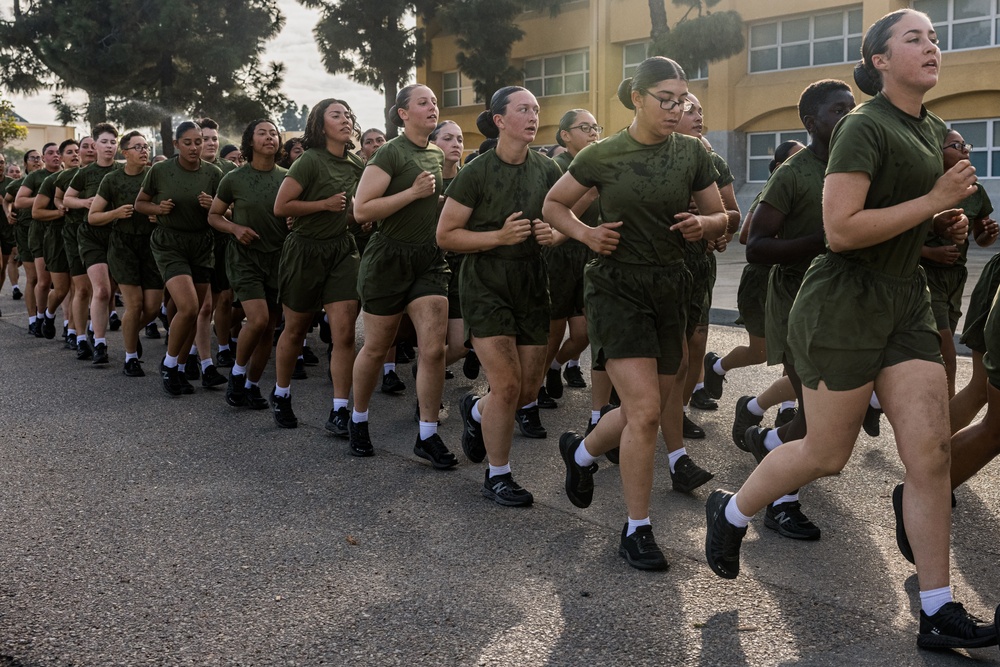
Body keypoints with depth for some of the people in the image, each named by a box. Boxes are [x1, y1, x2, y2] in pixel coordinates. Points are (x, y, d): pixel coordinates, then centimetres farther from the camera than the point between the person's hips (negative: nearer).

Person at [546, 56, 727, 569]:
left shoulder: (692, 153, 3)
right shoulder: (602, 156, -4)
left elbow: (722, 217, 11)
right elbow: (553, 205, 7)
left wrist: (703, 225, -12)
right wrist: (586, 233, -11)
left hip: (669, 288, 4)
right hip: (617, 288, -4)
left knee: (647, 410, 10)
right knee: (645, 409, -13)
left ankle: (581, 452, 41)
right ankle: (636, 531, 4)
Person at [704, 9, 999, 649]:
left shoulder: (936, 131, 14)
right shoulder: (864, 127, -13)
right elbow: (841, 230, -22)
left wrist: (945, 223, 8)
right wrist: (934, 200, -17)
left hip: (906, 300, 8)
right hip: (845, 302, -7)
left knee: (932, 450, 1)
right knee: (829, 453, 3)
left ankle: (939, 613, 10)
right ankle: (731, 513, 30)